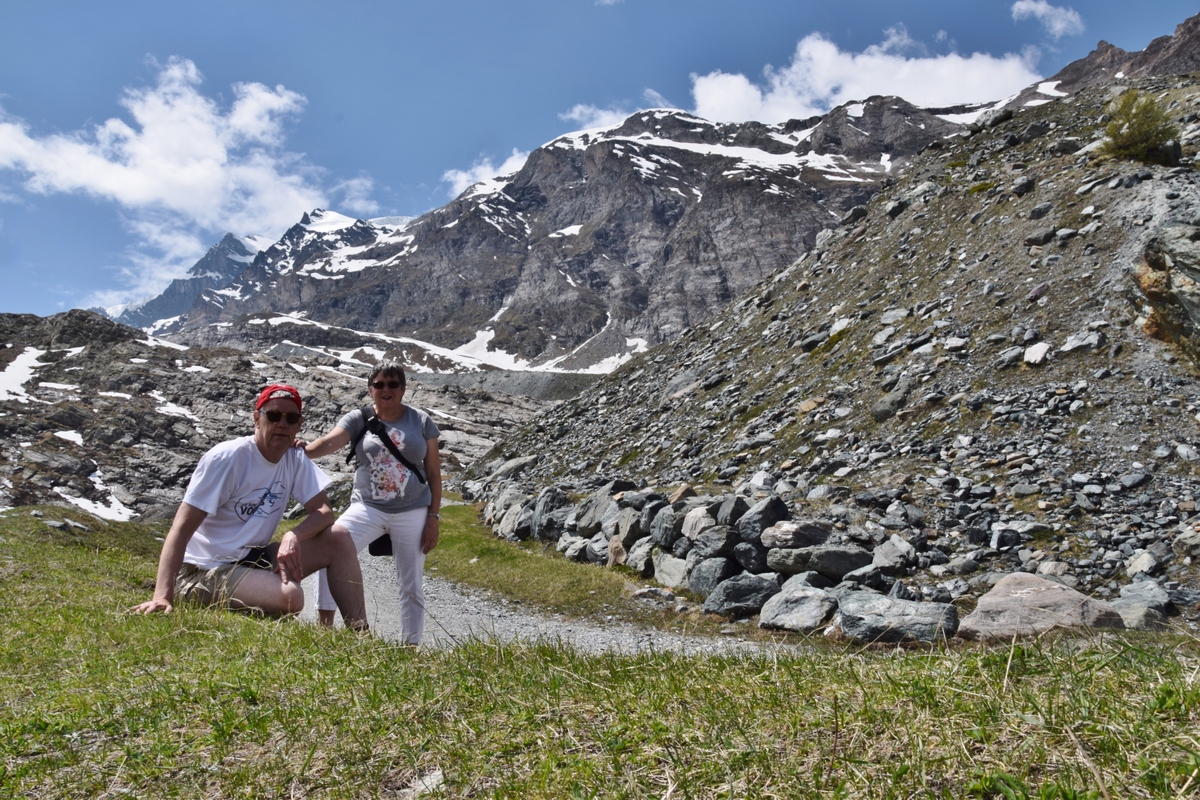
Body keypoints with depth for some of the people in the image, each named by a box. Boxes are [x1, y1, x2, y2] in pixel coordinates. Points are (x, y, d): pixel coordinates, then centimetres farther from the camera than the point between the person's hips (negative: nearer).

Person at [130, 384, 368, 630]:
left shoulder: (295, 460, 2)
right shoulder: (227, 458, -17)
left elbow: (324, 512, -2)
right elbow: (181, 529, -20)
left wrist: (293, 536, -25)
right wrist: (162, 597, -31)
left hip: (253, 559, 7)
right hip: (204, 571, -7)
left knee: (338, 540, -11)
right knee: (290, 597, -32)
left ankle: (361, 635, -7)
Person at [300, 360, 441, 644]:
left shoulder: (421, 421, 0)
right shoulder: (359, 419, 0)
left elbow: (434, 474, 2)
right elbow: (330, 441, -20)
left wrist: (433, 517, -3)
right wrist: (306, 449, -42)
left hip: (412, 513, 0)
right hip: (368, 507, 0)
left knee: (410, 585, 7)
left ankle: (411, 646, 23)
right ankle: (324, 626, -13)